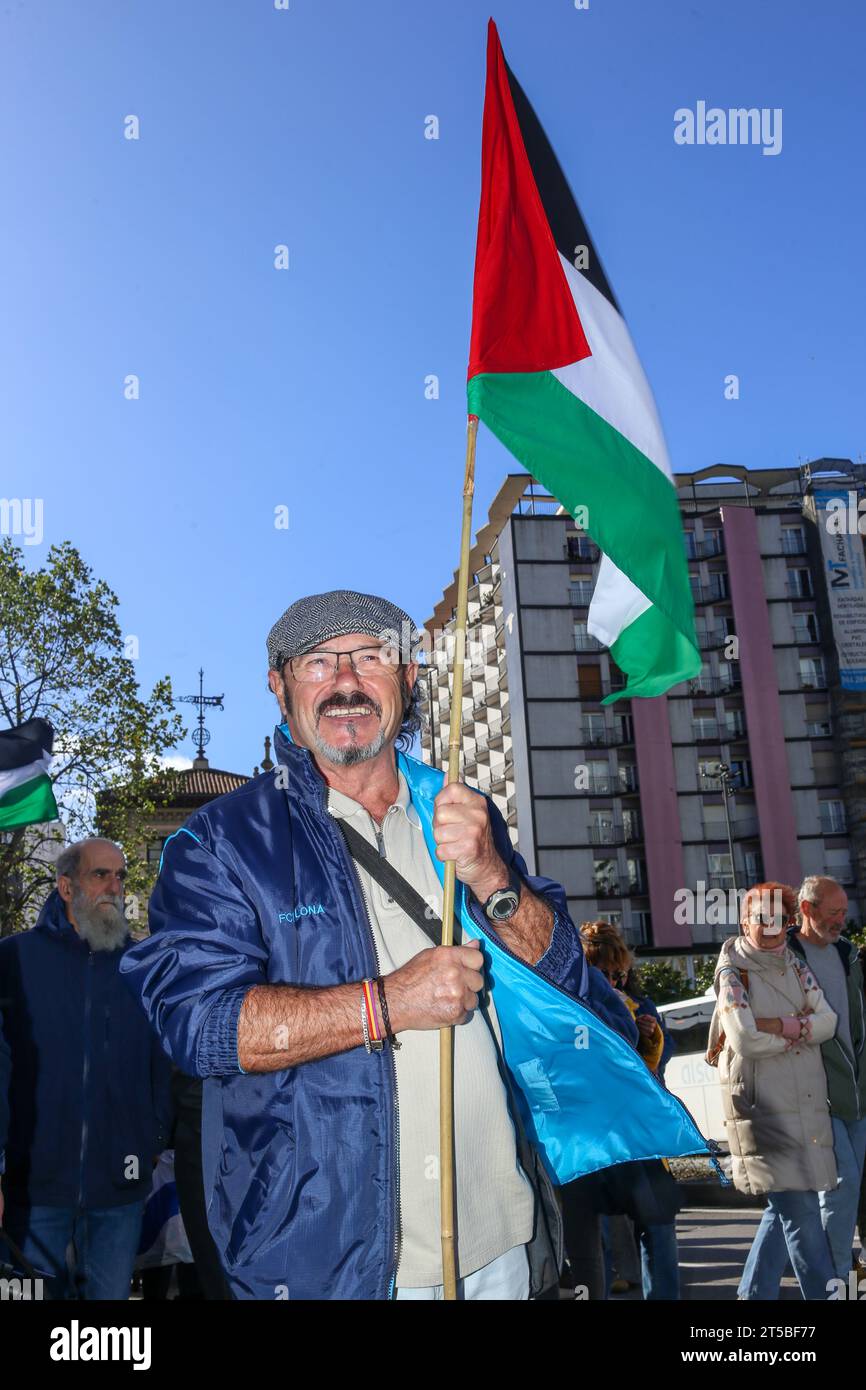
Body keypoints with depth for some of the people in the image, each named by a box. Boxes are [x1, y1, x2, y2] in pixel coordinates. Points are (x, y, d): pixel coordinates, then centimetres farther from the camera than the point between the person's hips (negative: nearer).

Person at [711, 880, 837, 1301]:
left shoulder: (795, 966, 13)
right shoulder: (733, 971, -6)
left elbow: (828, 1021, 0)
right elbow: (744, 1039, -17)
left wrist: (776, 1025, -14)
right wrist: (801, 1032, -4)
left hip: (805, 1103, 7)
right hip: (762, 1103, -6)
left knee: (788, 1206, 12)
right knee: (800, 1211, -8)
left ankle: (753, 1291, 26)